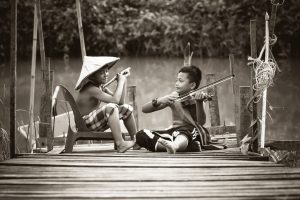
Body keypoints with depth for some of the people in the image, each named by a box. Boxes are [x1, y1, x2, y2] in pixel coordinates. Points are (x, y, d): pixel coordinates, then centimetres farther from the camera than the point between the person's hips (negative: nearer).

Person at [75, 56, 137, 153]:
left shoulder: (101, 87, 7)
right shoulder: (91, 89, -22)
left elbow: (121, 102, 4)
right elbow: (115, 100, -32)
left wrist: (123, 81, -2)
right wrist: (121, 82, -20)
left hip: (95, 121, 10)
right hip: (85, 124, -10)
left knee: (126, 108, 12)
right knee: (111, 107, -35)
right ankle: (120, 144, -38)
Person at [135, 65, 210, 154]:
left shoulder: (196, 97, -5)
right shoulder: (173, 96, 4)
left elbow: (201, 122, -21)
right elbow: (144, 109, -1)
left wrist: (199, 103, -37)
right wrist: (158, 101, -22)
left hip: (193, 133, -5)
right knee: (141, 135, -18)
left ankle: (175, 145, -76)